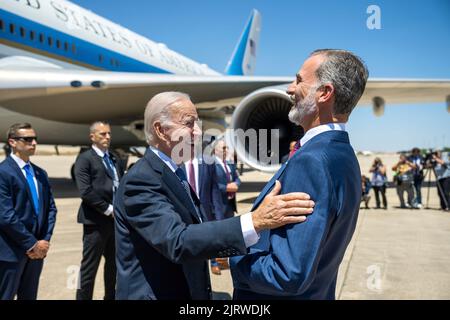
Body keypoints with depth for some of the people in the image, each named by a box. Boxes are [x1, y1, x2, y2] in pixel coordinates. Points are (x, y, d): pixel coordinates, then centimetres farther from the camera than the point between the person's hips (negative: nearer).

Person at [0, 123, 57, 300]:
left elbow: (50, 208, 10)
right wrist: (32, 244, -14)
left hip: (37, 249, 7)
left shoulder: (40, 173, 12)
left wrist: (45, 240, -2)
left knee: (29, 296, 17)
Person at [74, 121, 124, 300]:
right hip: (96, 220, -7)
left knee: (114, 264, 17)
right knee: (89, 267, 0)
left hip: (117, 219, 7)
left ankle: (111, 296, 31)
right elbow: (85, 191, -16)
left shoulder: (114, 159, 16)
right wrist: (109, 209, -15)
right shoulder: (85, 159, -5)